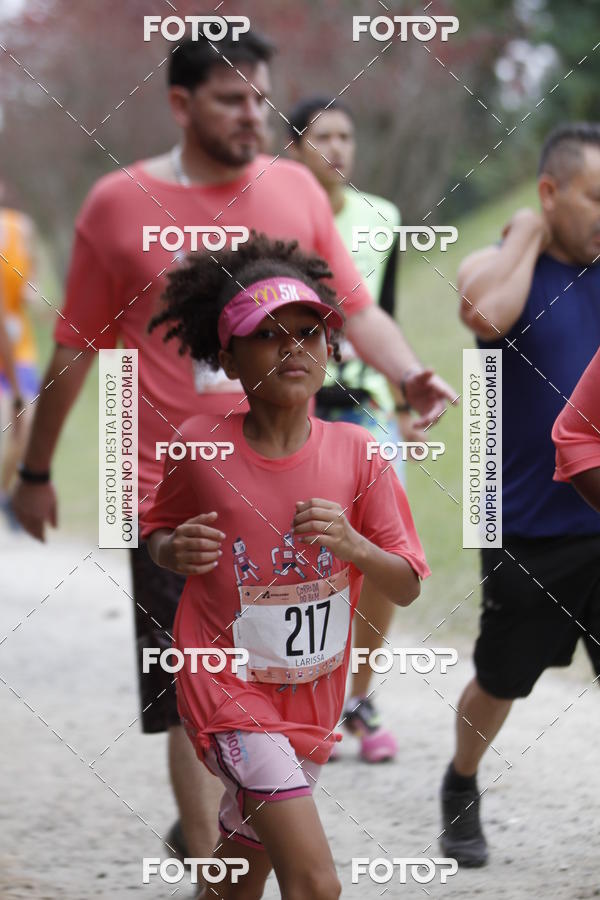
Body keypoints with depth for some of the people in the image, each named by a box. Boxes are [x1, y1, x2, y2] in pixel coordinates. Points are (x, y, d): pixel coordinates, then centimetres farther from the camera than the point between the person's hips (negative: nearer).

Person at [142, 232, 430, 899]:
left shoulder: (355, 453, -5)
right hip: (229, 687, -4)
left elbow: (407, 587, -2)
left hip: (312, 697, 4)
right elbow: (157, 532, 8)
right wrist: (175, 552, -15)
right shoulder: (199, 446, -11)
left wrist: (354, 546, -22)